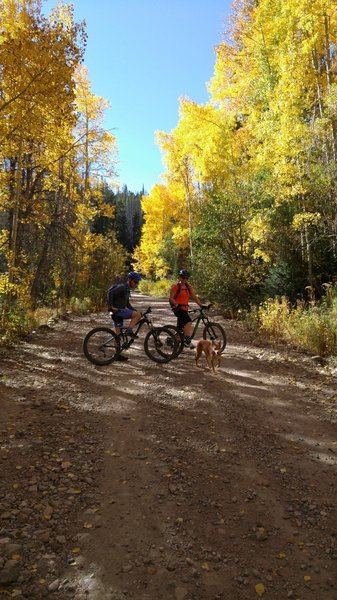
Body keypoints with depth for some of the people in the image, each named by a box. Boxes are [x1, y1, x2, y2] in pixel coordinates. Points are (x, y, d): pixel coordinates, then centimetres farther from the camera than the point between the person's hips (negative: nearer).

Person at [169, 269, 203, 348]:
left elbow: (194, 297, 10)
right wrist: (177, 305, -26)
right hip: (178, 308, -7)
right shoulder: (176, 286, -7)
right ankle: (187, 340, -26)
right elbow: (171, 298, -10)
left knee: (180, 327, 13)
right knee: (188, 321, -27)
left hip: (185, 308, 7)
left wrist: (201, 305, -1)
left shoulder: (188, 286, 11)